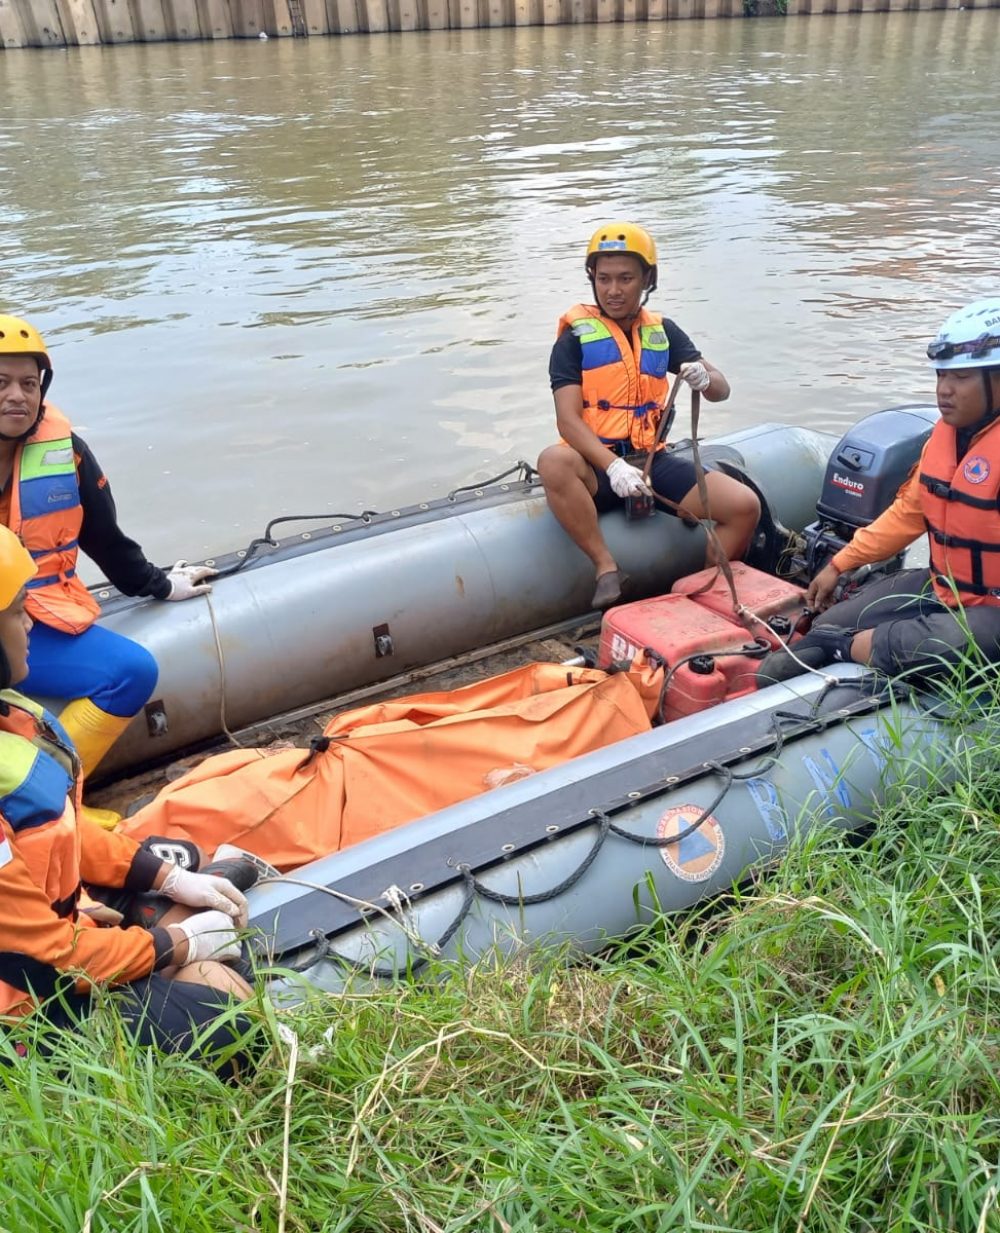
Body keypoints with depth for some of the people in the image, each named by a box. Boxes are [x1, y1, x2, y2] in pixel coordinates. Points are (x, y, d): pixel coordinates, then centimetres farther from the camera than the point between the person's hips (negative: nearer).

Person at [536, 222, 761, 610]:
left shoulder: (662, 331, 12)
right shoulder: (576, 336, -1)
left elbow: (721, 390, 10)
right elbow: (568, 421, -12)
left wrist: (705, 379, -16)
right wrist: (614, 466, -29)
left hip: (653, 461, 4)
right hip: (597, 464, -4)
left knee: (745, 506, -14)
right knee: (553, 461, -38)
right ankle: (607, 569, -26)